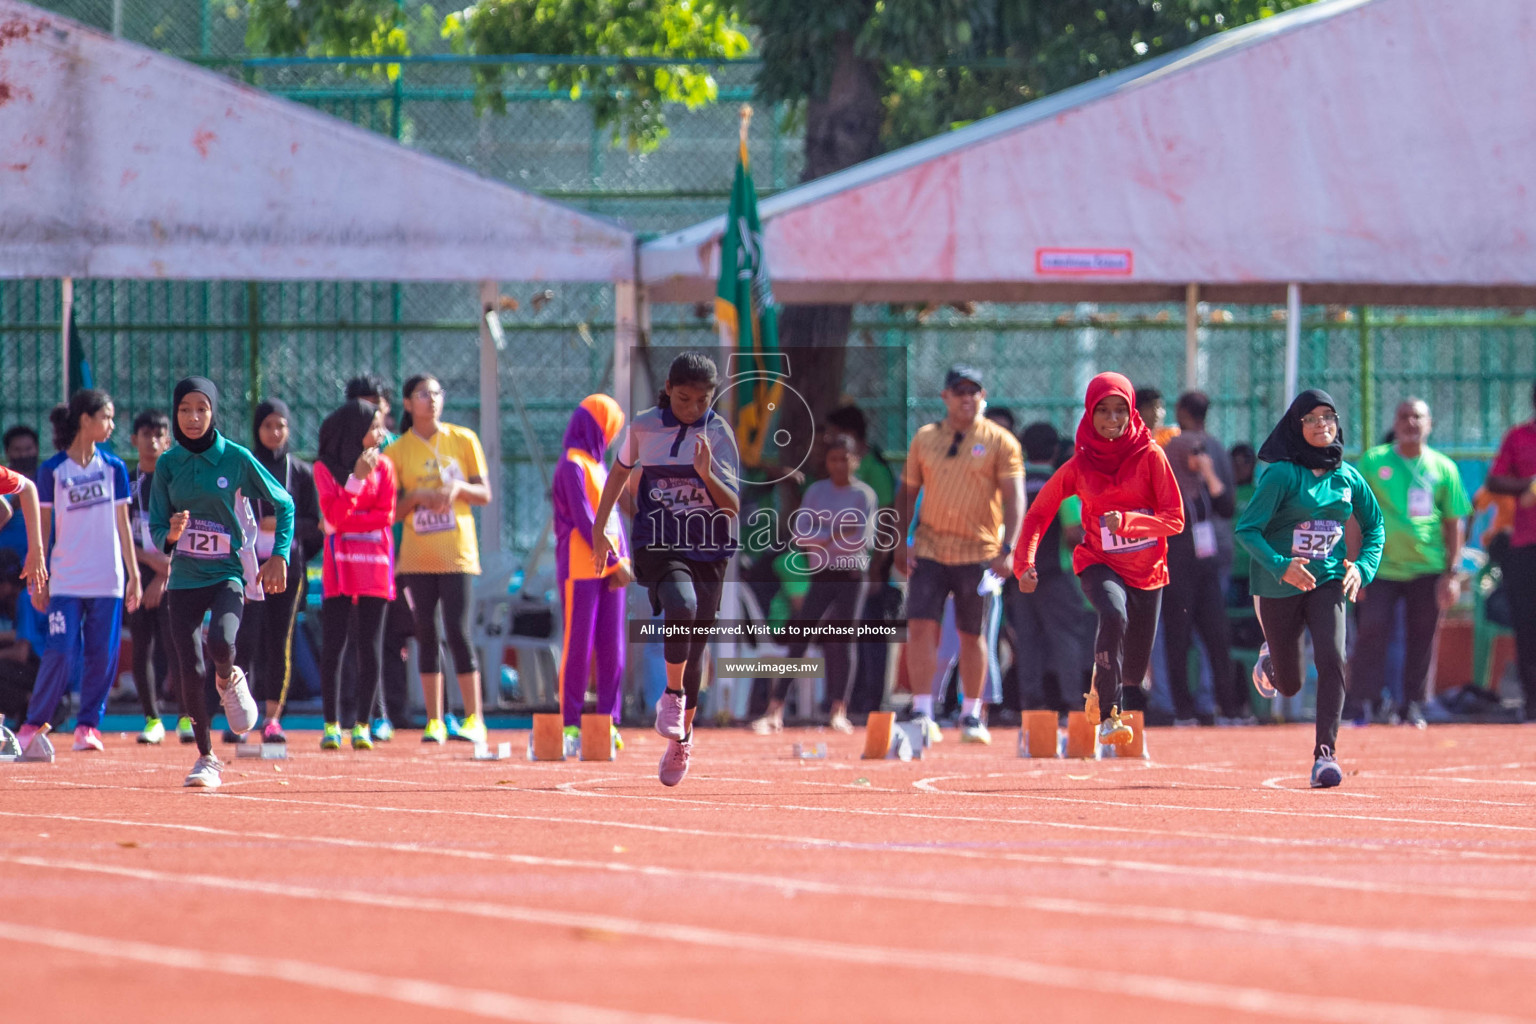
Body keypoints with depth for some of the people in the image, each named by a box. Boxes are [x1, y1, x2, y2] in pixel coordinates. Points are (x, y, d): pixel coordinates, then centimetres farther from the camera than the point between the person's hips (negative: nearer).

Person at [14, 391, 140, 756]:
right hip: (65, 581, -2)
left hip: (107, 581, 2)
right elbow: (43, 527, 3)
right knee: (61, 654, -9)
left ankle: (88, 725, 13)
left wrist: (133, 575, 8)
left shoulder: (114, 468, 6)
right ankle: (34, 722, 6)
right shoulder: (52, 470, -1)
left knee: (102, 656, 1)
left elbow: (122, 524, 10)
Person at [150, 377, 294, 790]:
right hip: (185, 577, 3)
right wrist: (170, 535, -20)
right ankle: (205, 758, 15)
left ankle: (229, 680, 7)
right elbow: (156, 527, 3)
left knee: (221, 640, -30)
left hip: (228, 573, -3)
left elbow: (283, 504, 5)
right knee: (189, 670, -2)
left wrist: (279, 555, -4)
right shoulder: (168, 464, 2)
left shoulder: (236, 458, -5)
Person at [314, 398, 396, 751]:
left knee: (369, 647, -2)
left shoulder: (383, 466, 6)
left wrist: (344, 523, -10)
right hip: (339, 563, -1)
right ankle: (332, 725, 0)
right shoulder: (326, 468, 1)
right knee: (333, 645, -6)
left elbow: (385, 516, -2)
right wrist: (357, 478, -20)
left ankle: (361, 725, 4)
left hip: (374, 564, 1)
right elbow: (334, 516, -11)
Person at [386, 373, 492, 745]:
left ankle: (474, 719, -5)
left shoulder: (463, 441, 6)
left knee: (458, 631, -9)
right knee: (427, 633, 1)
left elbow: (484, 495, 7)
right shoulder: (397, 451, 6)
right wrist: (418, 497, -14)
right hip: (417, 556, 1)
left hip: (457, 551, -1)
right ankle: (434, 721, 6)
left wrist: (459, 488, -12)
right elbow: (391, 511, 5)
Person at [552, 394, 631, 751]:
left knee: (611, 649, 5)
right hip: (580, 570, -8)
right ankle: (570, 725, -4)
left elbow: (611, 516, 16)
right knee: (579, 647, -6)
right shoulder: (573, 466, -8)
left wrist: (622, 560, 2)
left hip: (608, 571, 8)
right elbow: (583, 520, -14)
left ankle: (608, 722, 8)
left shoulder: (597, 465, 19)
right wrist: (615, 560, -14)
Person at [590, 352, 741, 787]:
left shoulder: (719, 434, -5)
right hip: (658, 547, -1)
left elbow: (733, 506, -9)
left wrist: (706, 474, -27)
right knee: (681, 604, -32)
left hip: (708, 553, 1)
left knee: (695, 646, 6)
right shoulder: (643, 427, -1)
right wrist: (599, 529, 21)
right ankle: (672, 693, -10)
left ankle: (682, 738, 27)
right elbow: (621, 470, 18)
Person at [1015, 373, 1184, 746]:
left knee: (1134, 671, 6)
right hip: (1100, 565, -1)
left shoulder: (1150, 456, -6)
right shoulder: (1079, 466, -3)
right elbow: (1038, 513, 7)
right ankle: (1109, 716, -34)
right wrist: (1025, 564, -7)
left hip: (1147, 571, 2)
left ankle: (1103, 679, 45)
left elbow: (1175, 519, -9)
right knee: (1113, 614, -36)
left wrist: (1127, 522, -24)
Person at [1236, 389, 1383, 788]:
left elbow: (1374, 526, 15)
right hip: (1278, 586, -2)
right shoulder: (1282, 474, -13)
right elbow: (1247, 529, -16)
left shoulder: (1347, 477, 1)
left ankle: (1325, 754, -20)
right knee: (1289, 685, 11)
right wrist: (1281, 567, -29)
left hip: (1327, 581, 2)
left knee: (1332, 659, -22)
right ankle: (1270, 658, 48)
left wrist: (1363, 566, -3)